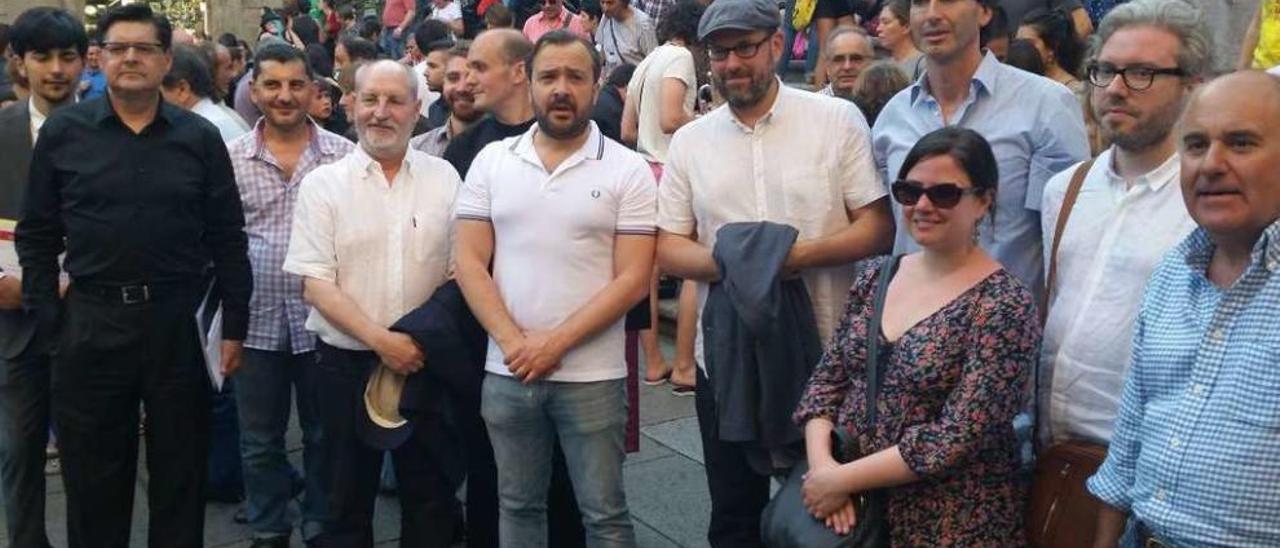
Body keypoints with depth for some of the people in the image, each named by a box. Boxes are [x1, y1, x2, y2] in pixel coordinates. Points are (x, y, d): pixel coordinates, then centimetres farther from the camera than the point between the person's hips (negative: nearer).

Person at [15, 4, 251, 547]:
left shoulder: (200, 137, 2)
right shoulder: (63, 133, 1)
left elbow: (227, 238, 3)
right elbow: (36, 235, 5)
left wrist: (235, 325, 0)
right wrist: (47, 319, -2)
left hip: (179, 322, 0)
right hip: (90, 324, 0)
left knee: (180, 472, 12)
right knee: (92, 477, 13)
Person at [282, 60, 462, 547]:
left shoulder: (444, 178, 3)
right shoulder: (323, 184, -2)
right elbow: (315, 285, -7)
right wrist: (381, 340, -16)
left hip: (426, 362, 1)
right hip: (346, 363, -1)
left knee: (431, 498, 12)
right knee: (347, 502, 12)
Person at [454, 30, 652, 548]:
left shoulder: (627, 169, -3)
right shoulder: (492, 160, 4)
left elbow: (633, 278, -8)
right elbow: (469, 262, 1)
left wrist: (555, 343, -14)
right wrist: (514, 343, -11)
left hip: (592, 376, -2)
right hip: (507, 371, 3)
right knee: (518, 505, 16)